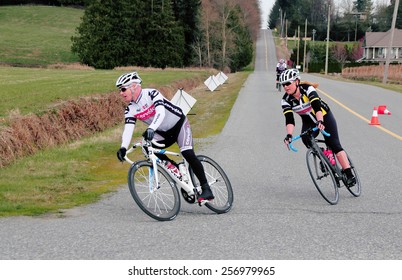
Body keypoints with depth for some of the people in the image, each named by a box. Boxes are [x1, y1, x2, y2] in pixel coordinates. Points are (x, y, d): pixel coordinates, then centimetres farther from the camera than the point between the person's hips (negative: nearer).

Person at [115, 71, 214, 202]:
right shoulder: (130, 109, -6)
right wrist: (123, 148, -35)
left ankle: (206, 188, -15)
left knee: (187, 153, -23)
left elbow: (161, 112, -40)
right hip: (164, 133, 6)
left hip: (179, 124, -6)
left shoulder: (151, 94, -24)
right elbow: (128, 129, -17)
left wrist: (151, 128, -57)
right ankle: (177, 170, -7)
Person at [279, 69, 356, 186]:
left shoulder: (307, 89, -28)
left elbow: (317, 107, -41)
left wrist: (320, 122, -58)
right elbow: (289, 120, -27)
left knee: (334, 145, -14)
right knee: (306, 139, -27)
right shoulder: (286, 100, -18)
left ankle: (349, 175, -15)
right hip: (309, 121, 4)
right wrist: (289, 135, -44)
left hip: (324, 116, -4)